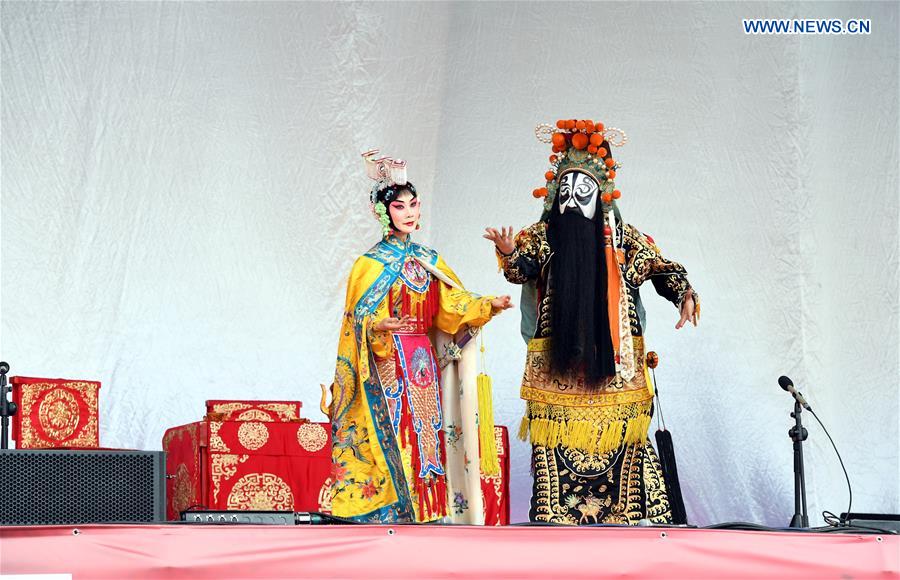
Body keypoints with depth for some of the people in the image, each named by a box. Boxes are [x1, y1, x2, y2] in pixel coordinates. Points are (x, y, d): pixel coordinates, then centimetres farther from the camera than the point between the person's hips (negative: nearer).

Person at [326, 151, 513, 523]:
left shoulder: (428, 261, 13)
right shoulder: (371, 265, -4)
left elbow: (450, 305, 11)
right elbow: (360, 321, -8)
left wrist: (487, 305, -3)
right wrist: (380, 327, -28)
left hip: (423, 363, 6)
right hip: (388, 364, -6)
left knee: (425, 434, 3)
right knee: (394, 440, -10)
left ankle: (423, 518, 6)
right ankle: (390, 519, -7)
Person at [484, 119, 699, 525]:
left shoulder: (623, 239, 11)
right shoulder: (542, 236, 7)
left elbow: (661, 267, 11)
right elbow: (521, 268, -10)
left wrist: (685, 295, -9)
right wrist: (509, 253, -34)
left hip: (612, 360, 1)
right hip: (557, 362, -1)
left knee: (618, 441, -1)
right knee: (558, 442, -7)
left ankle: (625, 515, 3)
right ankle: (557, 515, -4)